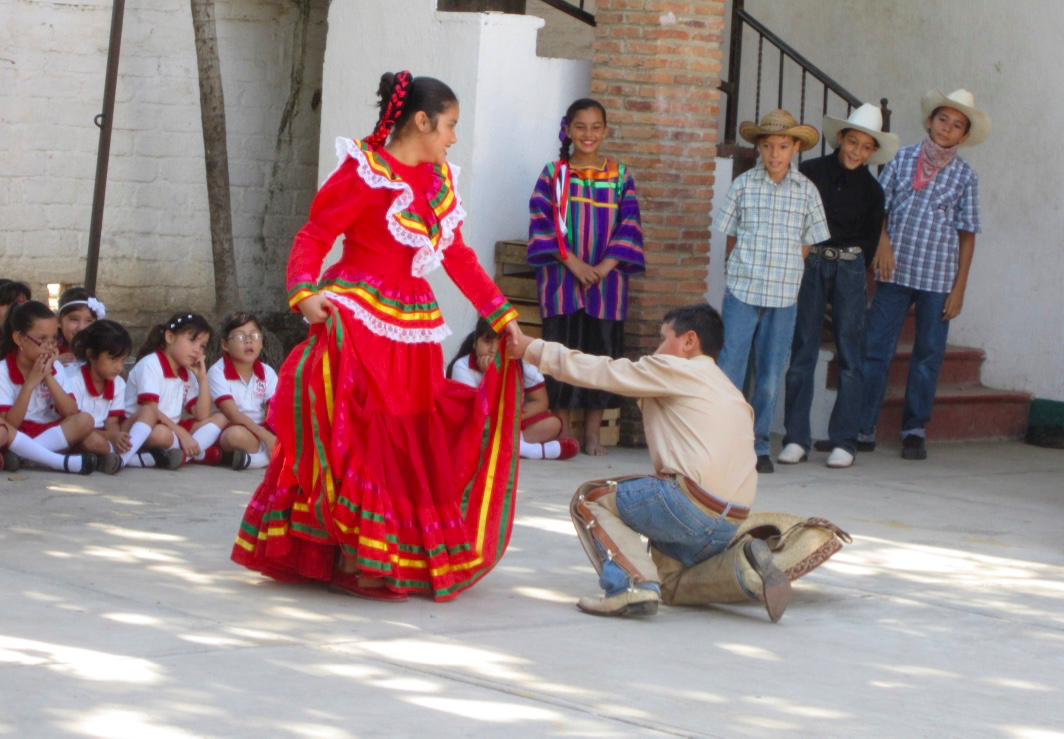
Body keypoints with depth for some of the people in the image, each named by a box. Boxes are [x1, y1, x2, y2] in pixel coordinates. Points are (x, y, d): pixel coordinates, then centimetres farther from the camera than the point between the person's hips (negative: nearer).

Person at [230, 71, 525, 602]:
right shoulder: (364, 171, -7)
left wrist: (500, 314, 18)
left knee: (411, 437, 8)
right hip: (357, 320, -7)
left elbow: (458, 255, 20)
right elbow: (314, 235, -9)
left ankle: (404, 556, 17)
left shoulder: (439, 178, 14)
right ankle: (352, 563, -4)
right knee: (355, 435, -8)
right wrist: (304, 292, -25)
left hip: (414, 327, 7)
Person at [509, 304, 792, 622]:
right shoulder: (730, 390, 27)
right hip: (732, 522, 8)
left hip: (689, 502, -8)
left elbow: (601, 372, 4)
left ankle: (634, 583, -16)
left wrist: (533, 349, 12)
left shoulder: (674, 369, 3)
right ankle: (741, 566, 2)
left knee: (589, 501, 6)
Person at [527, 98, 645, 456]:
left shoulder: (620, 176, 8)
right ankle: (562, 432, 5)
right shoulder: (554, 173, 5)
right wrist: (572, 262, -14)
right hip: (562, 277, -1)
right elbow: (541, 221, -3)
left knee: (601, 350, 1)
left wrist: (604, 267, -11)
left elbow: (630, 225, 2)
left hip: (606, 277, 1)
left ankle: (593, 433, 8)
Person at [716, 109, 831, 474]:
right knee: (730, 368, -4)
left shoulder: (806, 191, 3)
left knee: (770, 375, 6)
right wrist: (740, 271, 6)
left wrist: (783, 273, 5)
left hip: (783, 295, 1)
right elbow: (731, 236, 9)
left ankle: (759, 445, 15)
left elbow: (808, 243, 10)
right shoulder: (743, 185, 1)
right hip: (741, 291, -1)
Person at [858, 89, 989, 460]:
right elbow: (877, 206, 9)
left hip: (938, 277, 0)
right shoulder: (903, 159, 5)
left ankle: (915, 430, 14)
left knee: (928, 355, 4)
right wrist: (883, 242, -10)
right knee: (875, 349, -2)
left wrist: (959, 287, 0)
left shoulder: (964, 175, 4)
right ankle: (862, 428, 3)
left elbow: (967, 234, 5)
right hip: (895, 271, 0)